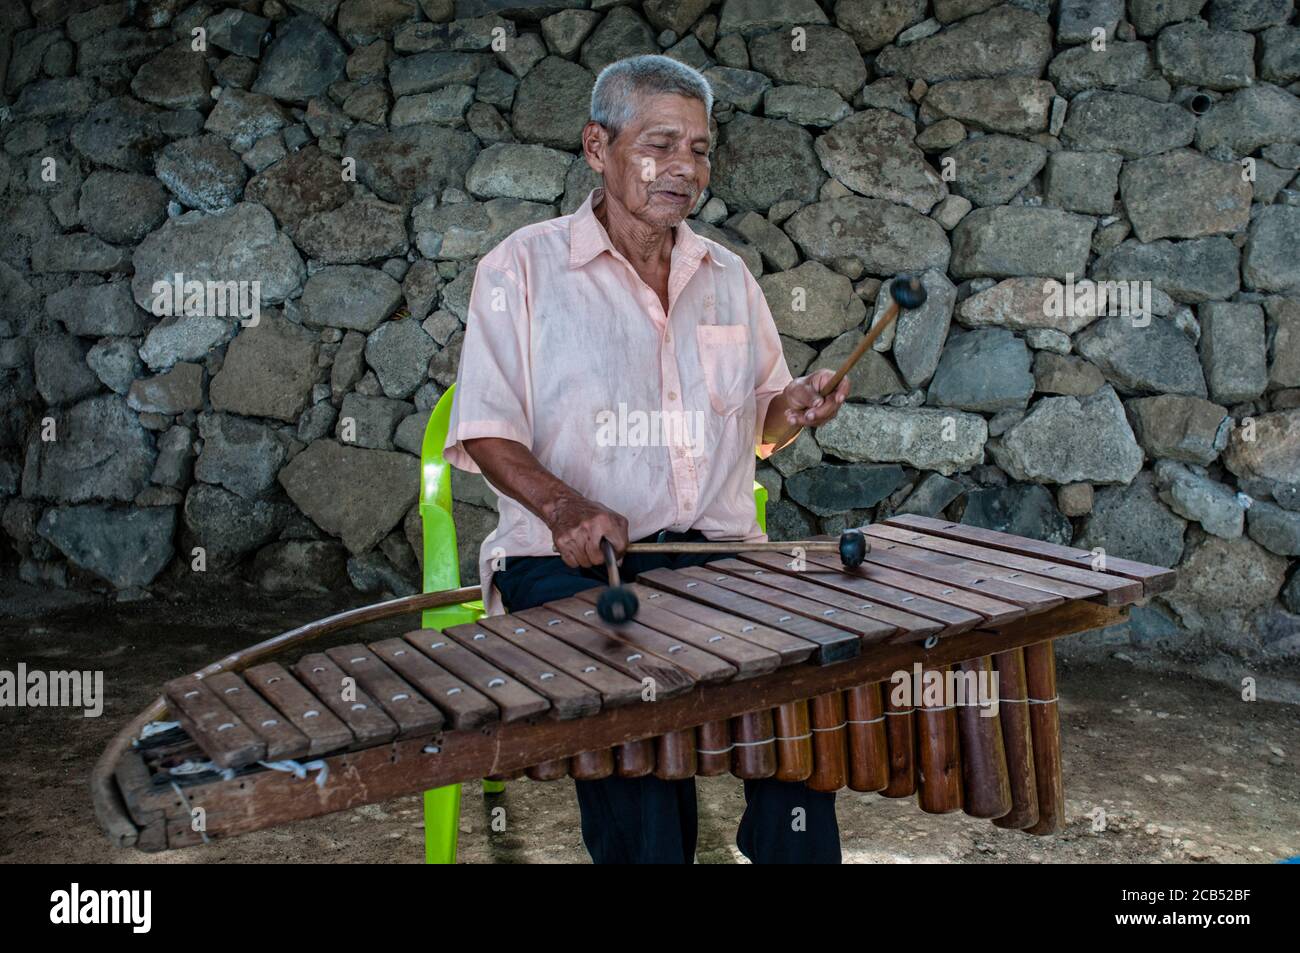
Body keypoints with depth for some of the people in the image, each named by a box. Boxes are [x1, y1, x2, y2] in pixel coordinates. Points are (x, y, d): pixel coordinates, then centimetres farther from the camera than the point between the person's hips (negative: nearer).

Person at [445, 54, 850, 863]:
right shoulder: (523, 267, 3)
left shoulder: (728, 277, 17)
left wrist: (791, 413, 0)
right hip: (572, 560, -3)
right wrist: (563, 506, -20)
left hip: (717, 553, 4)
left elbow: (756, 425, 24)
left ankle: (792, 850, -2)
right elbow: (486, 431, -2)